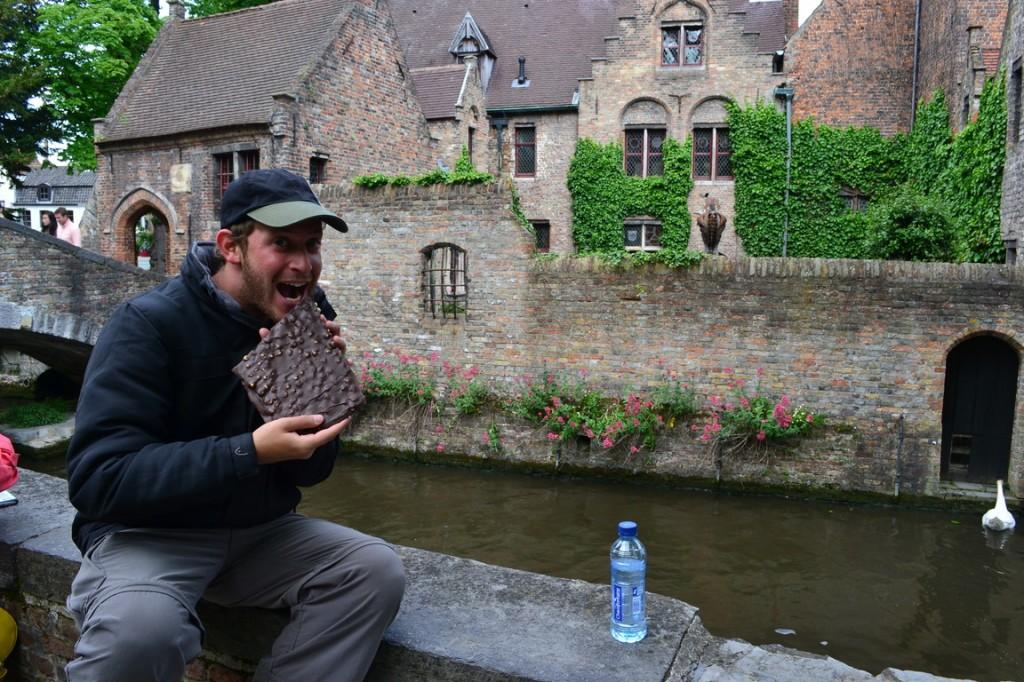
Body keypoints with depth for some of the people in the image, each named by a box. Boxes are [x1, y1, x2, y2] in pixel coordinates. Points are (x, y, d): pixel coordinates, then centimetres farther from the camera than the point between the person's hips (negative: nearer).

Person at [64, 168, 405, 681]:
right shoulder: (151, 323, -16)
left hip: (262, 532, 5)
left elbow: (311, 471, 1)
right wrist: (250, 452, -33)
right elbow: (97, 478, -25)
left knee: (377, 570, -16)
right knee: (141, 627, -35)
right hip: (150, 532, -5)